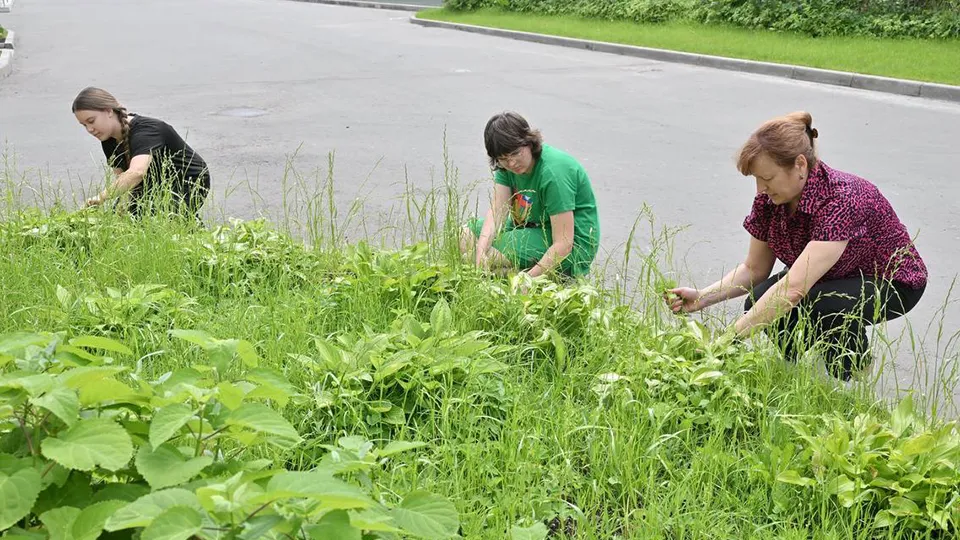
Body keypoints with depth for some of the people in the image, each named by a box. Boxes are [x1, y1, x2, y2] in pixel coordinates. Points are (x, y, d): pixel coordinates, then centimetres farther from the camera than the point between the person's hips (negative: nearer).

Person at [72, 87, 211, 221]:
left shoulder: (144, 130, -31)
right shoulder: (109, 140, -6)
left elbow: (137, 172, -48)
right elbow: (121, 177, -5)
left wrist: (101, 197, -58)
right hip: (160, 188, 8)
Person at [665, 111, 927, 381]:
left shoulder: (841, 200, -38)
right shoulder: (769, 199, -16)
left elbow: (793, 289, -45)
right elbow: (754, 269, -4)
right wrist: (702, 297, -21)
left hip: (892, 282, -6)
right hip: (831, 276, 6)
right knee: (758, 303, -20)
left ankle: (856, 363, -2)